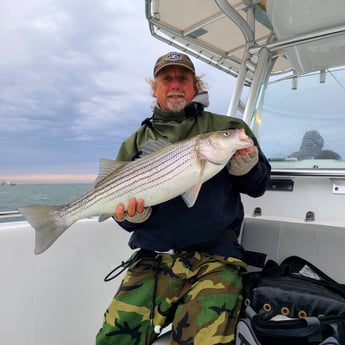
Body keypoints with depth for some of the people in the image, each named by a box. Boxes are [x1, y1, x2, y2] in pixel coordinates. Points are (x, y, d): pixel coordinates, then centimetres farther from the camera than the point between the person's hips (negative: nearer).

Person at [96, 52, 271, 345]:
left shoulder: (226, 128, 8)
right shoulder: (136, 143, 13)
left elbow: (258, 186, 8)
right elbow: (120, 202, 11)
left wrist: (245, 161, -12)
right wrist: (133, 214, -11)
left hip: (214, 258, -1)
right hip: (153, 259, 2)